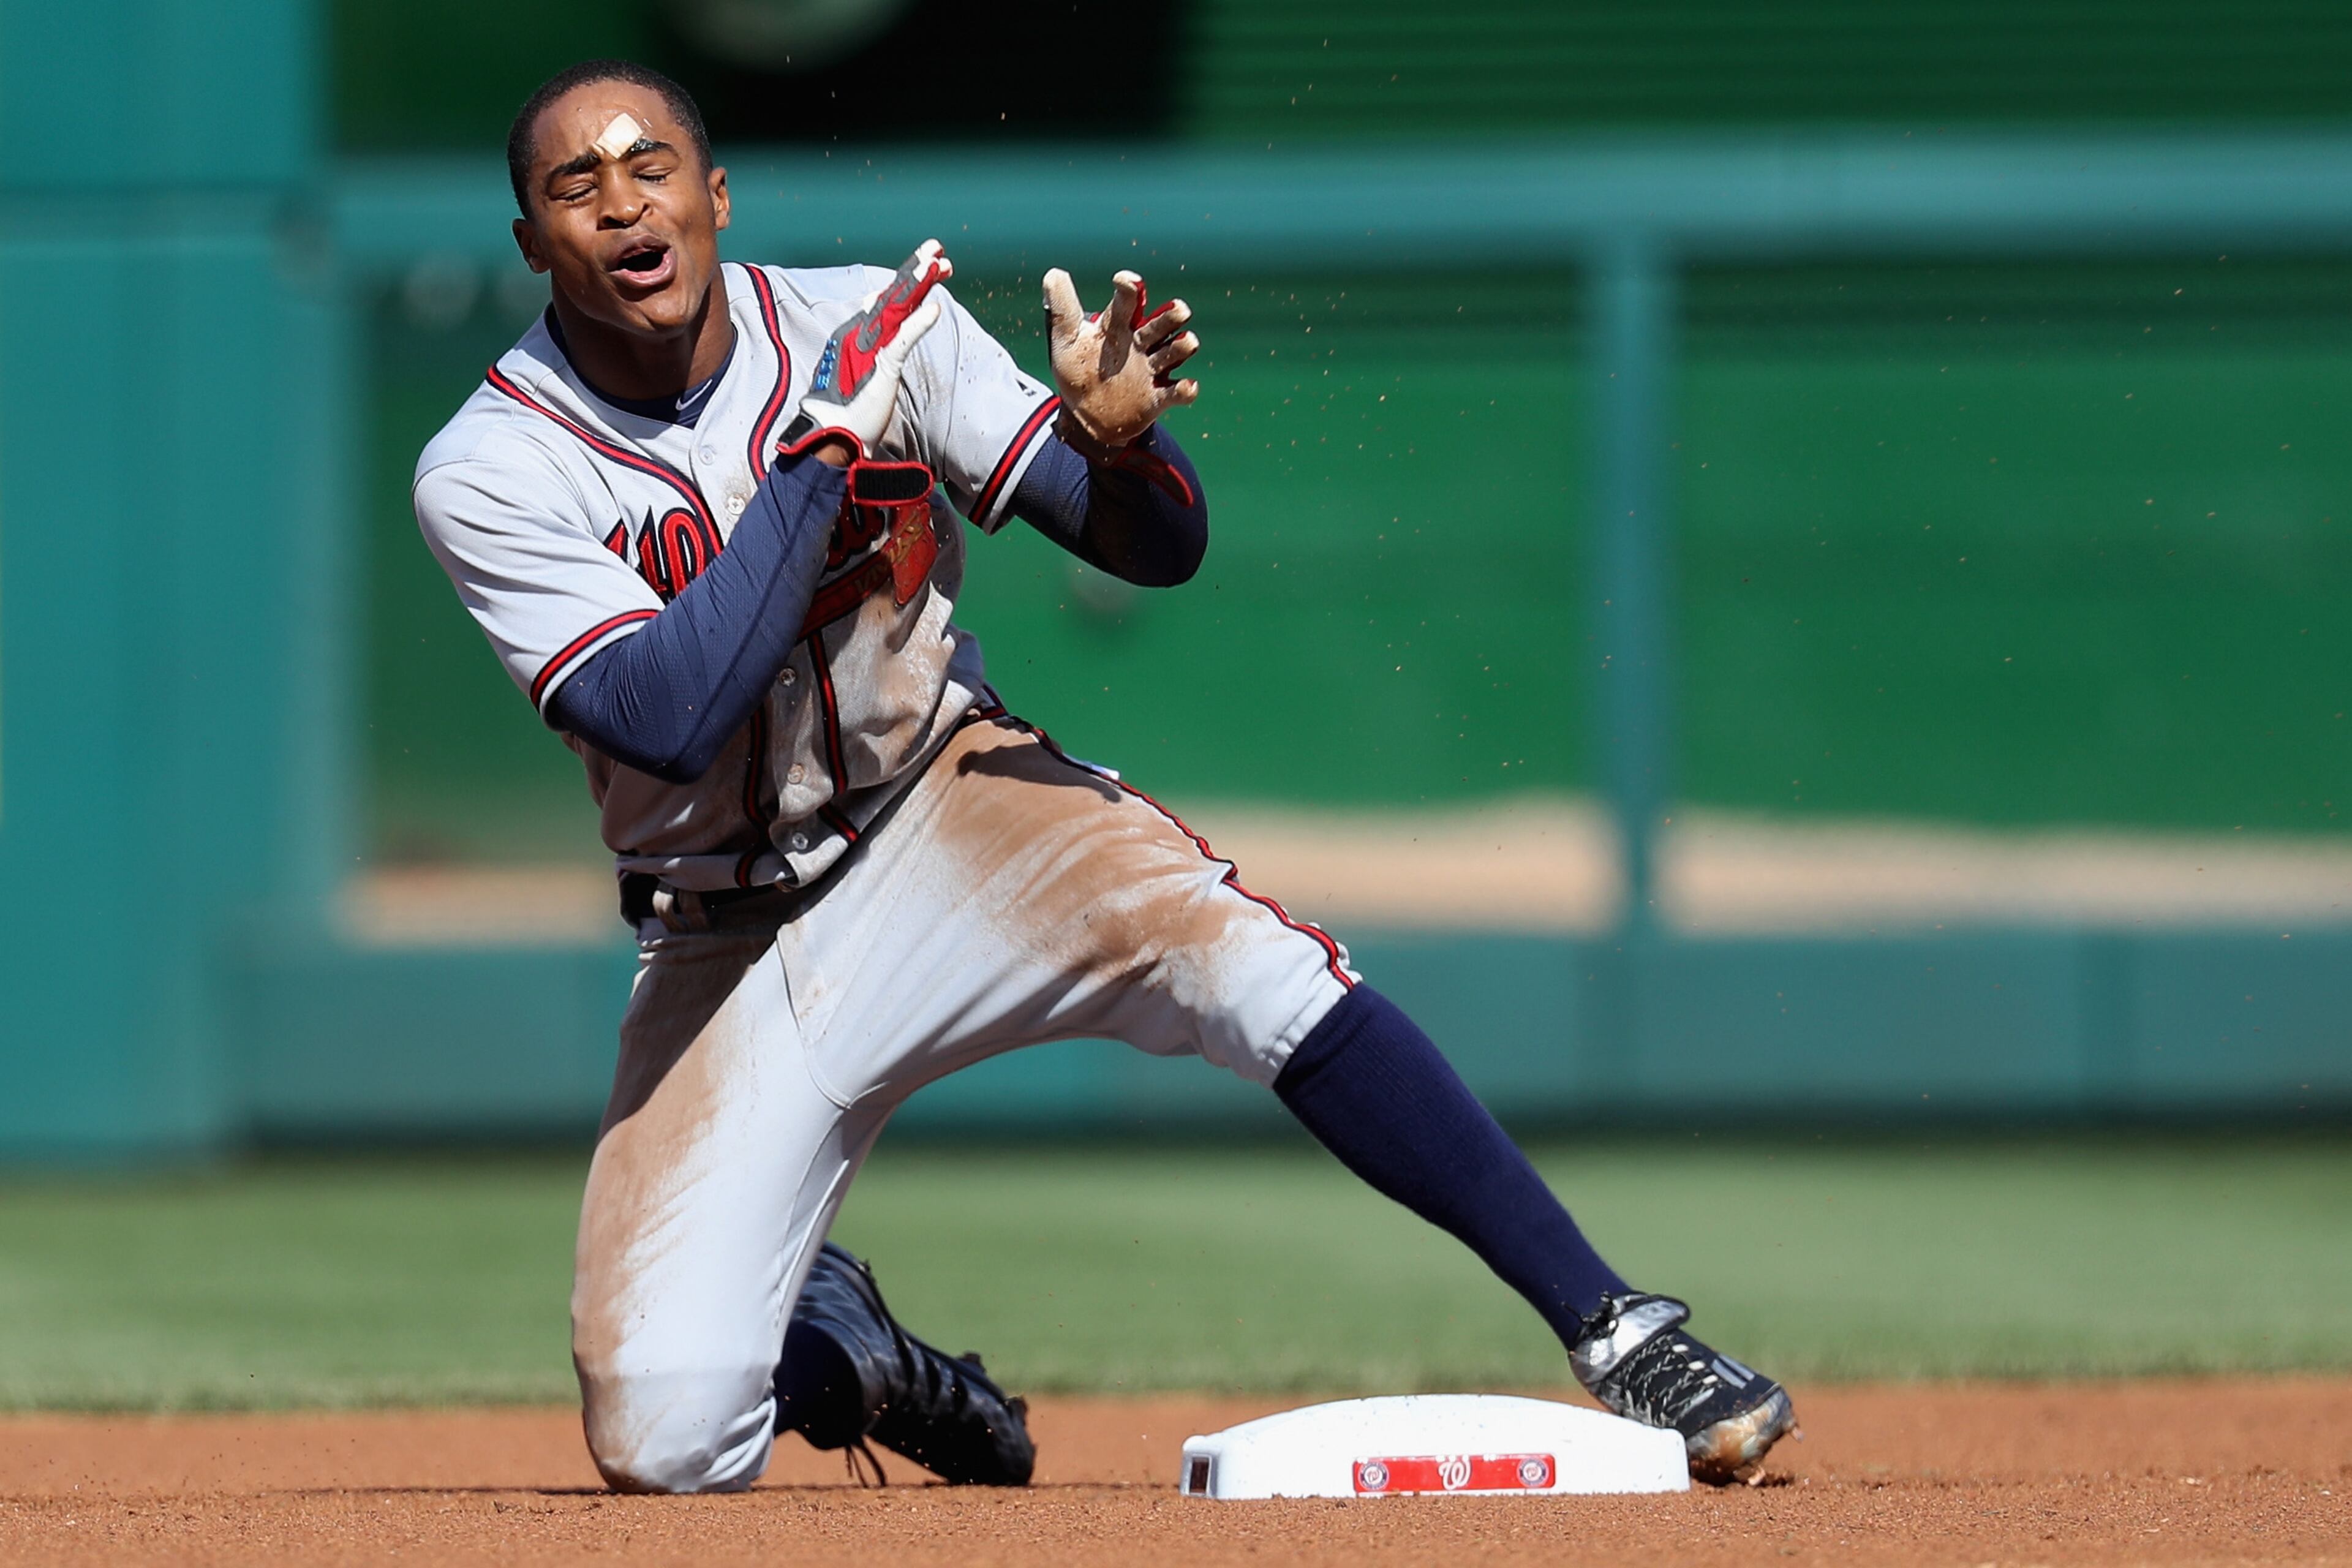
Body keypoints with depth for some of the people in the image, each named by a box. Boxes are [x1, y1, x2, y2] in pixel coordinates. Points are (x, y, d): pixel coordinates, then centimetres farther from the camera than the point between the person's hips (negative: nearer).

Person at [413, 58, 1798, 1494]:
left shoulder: (859, 321, -8)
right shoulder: (492, 472, -13)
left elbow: (1161, 548, -6)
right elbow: (671, 722, -26)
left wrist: (1118, 441, -30)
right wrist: (823, 447, -27)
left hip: (949, 798, 0)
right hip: (731, 938, 0)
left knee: (1250, 961, -31)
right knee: (666, 1444, -14)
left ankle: (1619, 1333, -24)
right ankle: (837, 1340, 24)